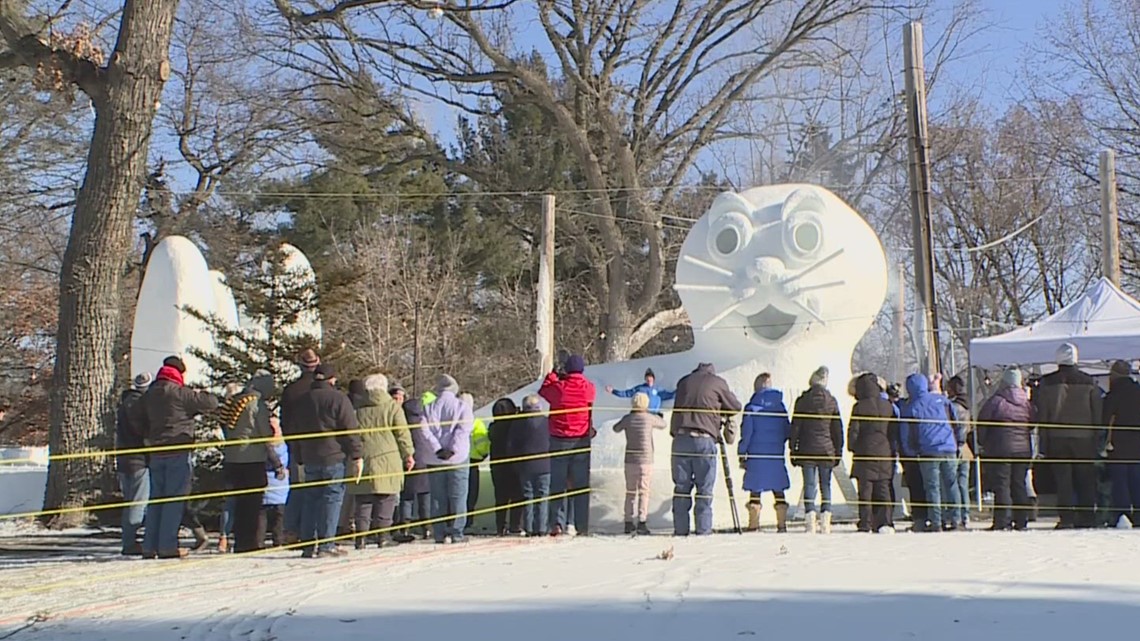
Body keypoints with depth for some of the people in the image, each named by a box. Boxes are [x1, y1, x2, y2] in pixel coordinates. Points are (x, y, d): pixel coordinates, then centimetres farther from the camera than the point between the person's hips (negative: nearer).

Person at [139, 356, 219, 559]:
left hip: (155, 453, 7)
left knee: (155, 499, 11)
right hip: (178, 452, -7)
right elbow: (211, 402, -10)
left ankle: (150, 545, 12)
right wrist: (204, 395, 10)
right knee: (174, 499, -3)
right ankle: (168, 546, -4)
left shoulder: (148, 395, 12)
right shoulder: (179, 393, -10)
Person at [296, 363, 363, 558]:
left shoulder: (303, 400, 13)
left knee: (311, 499, 10)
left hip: (310, 459, 6)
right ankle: (326, 544, -5)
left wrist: (301, 459, 22)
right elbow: (350, 430, -10)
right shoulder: (338, 398, -7)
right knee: (332, 498, -2)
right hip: (334, 456, -6)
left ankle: (308, 544, 9)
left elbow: (296, 431, 17)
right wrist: (357, 456, -5)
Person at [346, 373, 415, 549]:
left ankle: (361, 534, 2)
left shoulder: (357, 409, 7)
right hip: (387, 461, -2)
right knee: (386, 500, 4)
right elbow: (402, 433, -1)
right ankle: (383, 534, 1)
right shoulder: (392, 407, 0)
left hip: (362, 461, 2)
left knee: (363, 502, 6)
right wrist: (408, 455, 7)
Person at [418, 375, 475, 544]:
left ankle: (440, 534, 5)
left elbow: (424, 430, -6)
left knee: (438, 498, 6)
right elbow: (463, 430, -12)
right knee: (457, 498, 3)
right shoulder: (463, 407, 1)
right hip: (458, 459, -2)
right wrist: (452, 450, -16)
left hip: (435, 460, 2)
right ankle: (456, 533, 0)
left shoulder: (429, 408, 6)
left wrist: (437, 449, -12)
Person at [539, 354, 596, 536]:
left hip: (559, 441, -1)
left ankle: (558, 523, -4)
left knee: (557, 484, 4)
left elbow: (543, 391, 11)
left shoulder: (557, 387, -8)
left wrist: (552, 375, 24)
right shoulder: (589, 388, -4)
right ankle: (582, 526, 6)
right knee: (581, 485, 6)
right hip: (582, 441, 1)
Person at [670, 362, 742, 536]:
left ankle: (680, 530, 5)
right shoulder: (717, 383, 8)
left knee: (681, 487, 7)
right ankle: (703, 530, -1)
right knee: (704, 489, 1)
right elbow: (736, 407, 15)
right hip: (704, 440, -3)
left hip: (680, 438, 3)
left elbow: (679, 407, 19)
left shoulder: (683, 381, 18)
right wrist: (721, 414, 32)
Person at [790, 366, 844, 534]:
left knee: (809, 485, 0)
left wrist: (793, 450, 5)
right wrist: (838, 451, 12)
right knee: (825, 485, 7)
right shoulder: (831, 401, 3)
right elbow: (838, 429, 6)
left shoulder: (802, 401, -1)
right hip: (827, 449, 1)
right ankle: (825, 521, 2)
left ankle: (810, 521, -6)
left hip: (806, 450, -1)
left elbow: (795, 427, 0)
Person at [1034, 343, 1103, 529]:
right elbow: (1098, 414, 5)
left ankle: (1066, 518, -3)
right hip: (1084, 437, 1)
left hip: (1057, 438, -1)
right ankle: (1087, 517, 7)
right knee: (1086, 479, 8)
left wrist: (1043, 443, 4)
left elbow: (1041, 414, 0)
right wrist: (1098, 442, 10)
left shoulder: (1047, 383, -1)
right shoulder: (1089, 382, 2)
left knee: (1063, 480, 1)